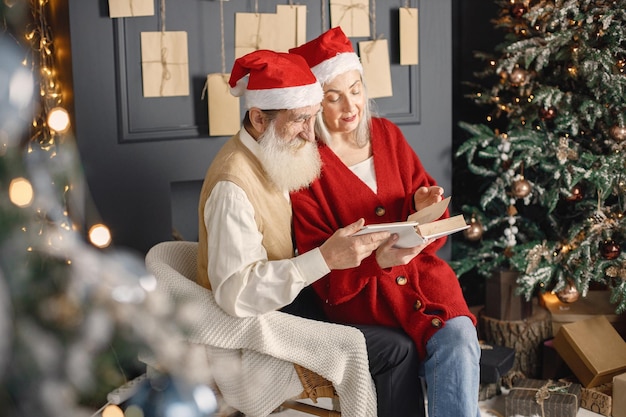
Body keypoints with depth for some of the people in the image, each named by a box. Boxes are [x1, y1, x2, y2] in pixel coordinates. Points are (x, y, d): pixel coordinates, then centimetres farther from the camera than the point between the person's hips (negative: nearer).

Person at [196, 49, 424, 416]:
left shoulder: (275, 155, 3)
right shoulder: (232, 186, -27)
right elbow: (237, 293, -33)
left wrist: (346, 238, -6)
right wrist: (325, 259, -37)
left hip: (286, 292, 9)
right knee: (398, 351, -15)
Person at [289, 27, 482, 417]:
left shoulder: (387, 134, 9)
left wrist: (425, 206, -11)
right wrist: (377, 260, -27)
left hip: (420, 268, 5)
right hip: (357, 287, -4)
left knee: (460, 342, -25)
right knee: (452, 343, -26)